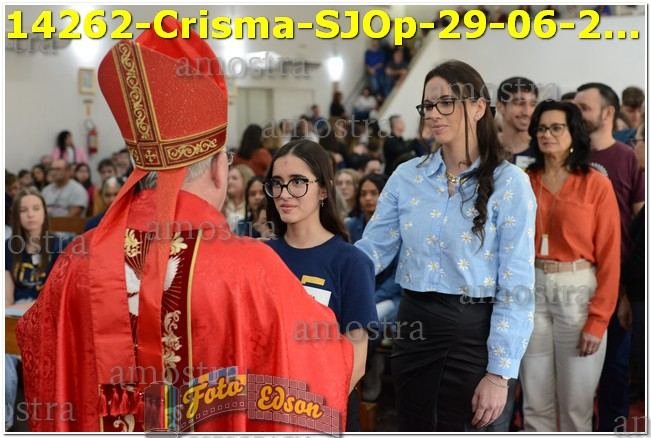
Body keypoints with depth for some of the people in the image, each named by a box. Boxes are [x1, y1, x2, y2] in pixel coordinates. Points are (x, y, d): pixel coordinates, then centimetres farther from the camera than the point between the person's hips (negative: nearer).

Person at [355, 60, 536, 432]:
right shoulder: (407, 176, 4)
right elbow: (373, 249, 1)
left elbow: (516, 285, -11)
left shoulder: (509, 182, -8)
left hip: (477, 332, -4)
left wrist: (499, 372, -15)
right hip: (415, 326, 4)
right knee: (415, 429, 16)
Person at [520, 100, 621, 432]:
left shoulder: (596, 185, -5)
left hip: (578, 293, -3)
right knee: (535, 403, 10)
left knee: (575, 404, 6)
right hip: (532, 292, 3)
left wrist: (598, 320, -11)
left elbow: (609, 257, -7)